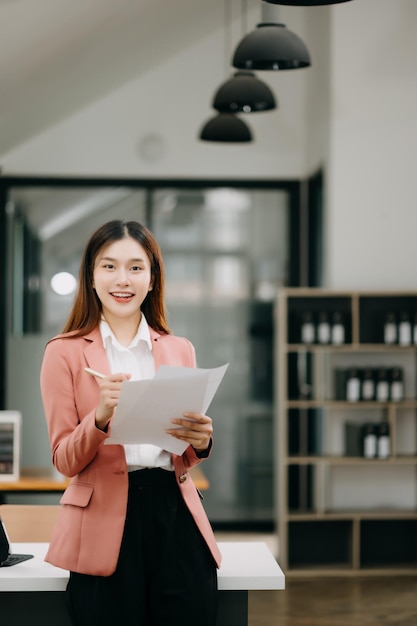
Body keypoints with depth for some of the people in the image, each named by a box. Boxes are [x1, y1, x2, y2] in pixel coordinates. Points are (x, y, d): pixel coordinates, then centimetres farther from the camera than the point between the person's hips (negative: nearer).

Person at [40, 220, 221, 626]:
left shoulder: (180, 350, 12)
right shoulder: (65, 352, 2)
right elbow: (64, 460, -2)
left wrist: (201, 441, -5)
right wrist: (101, 416, -19)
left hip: (176, 516, 3)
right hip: (105, 521, -3)